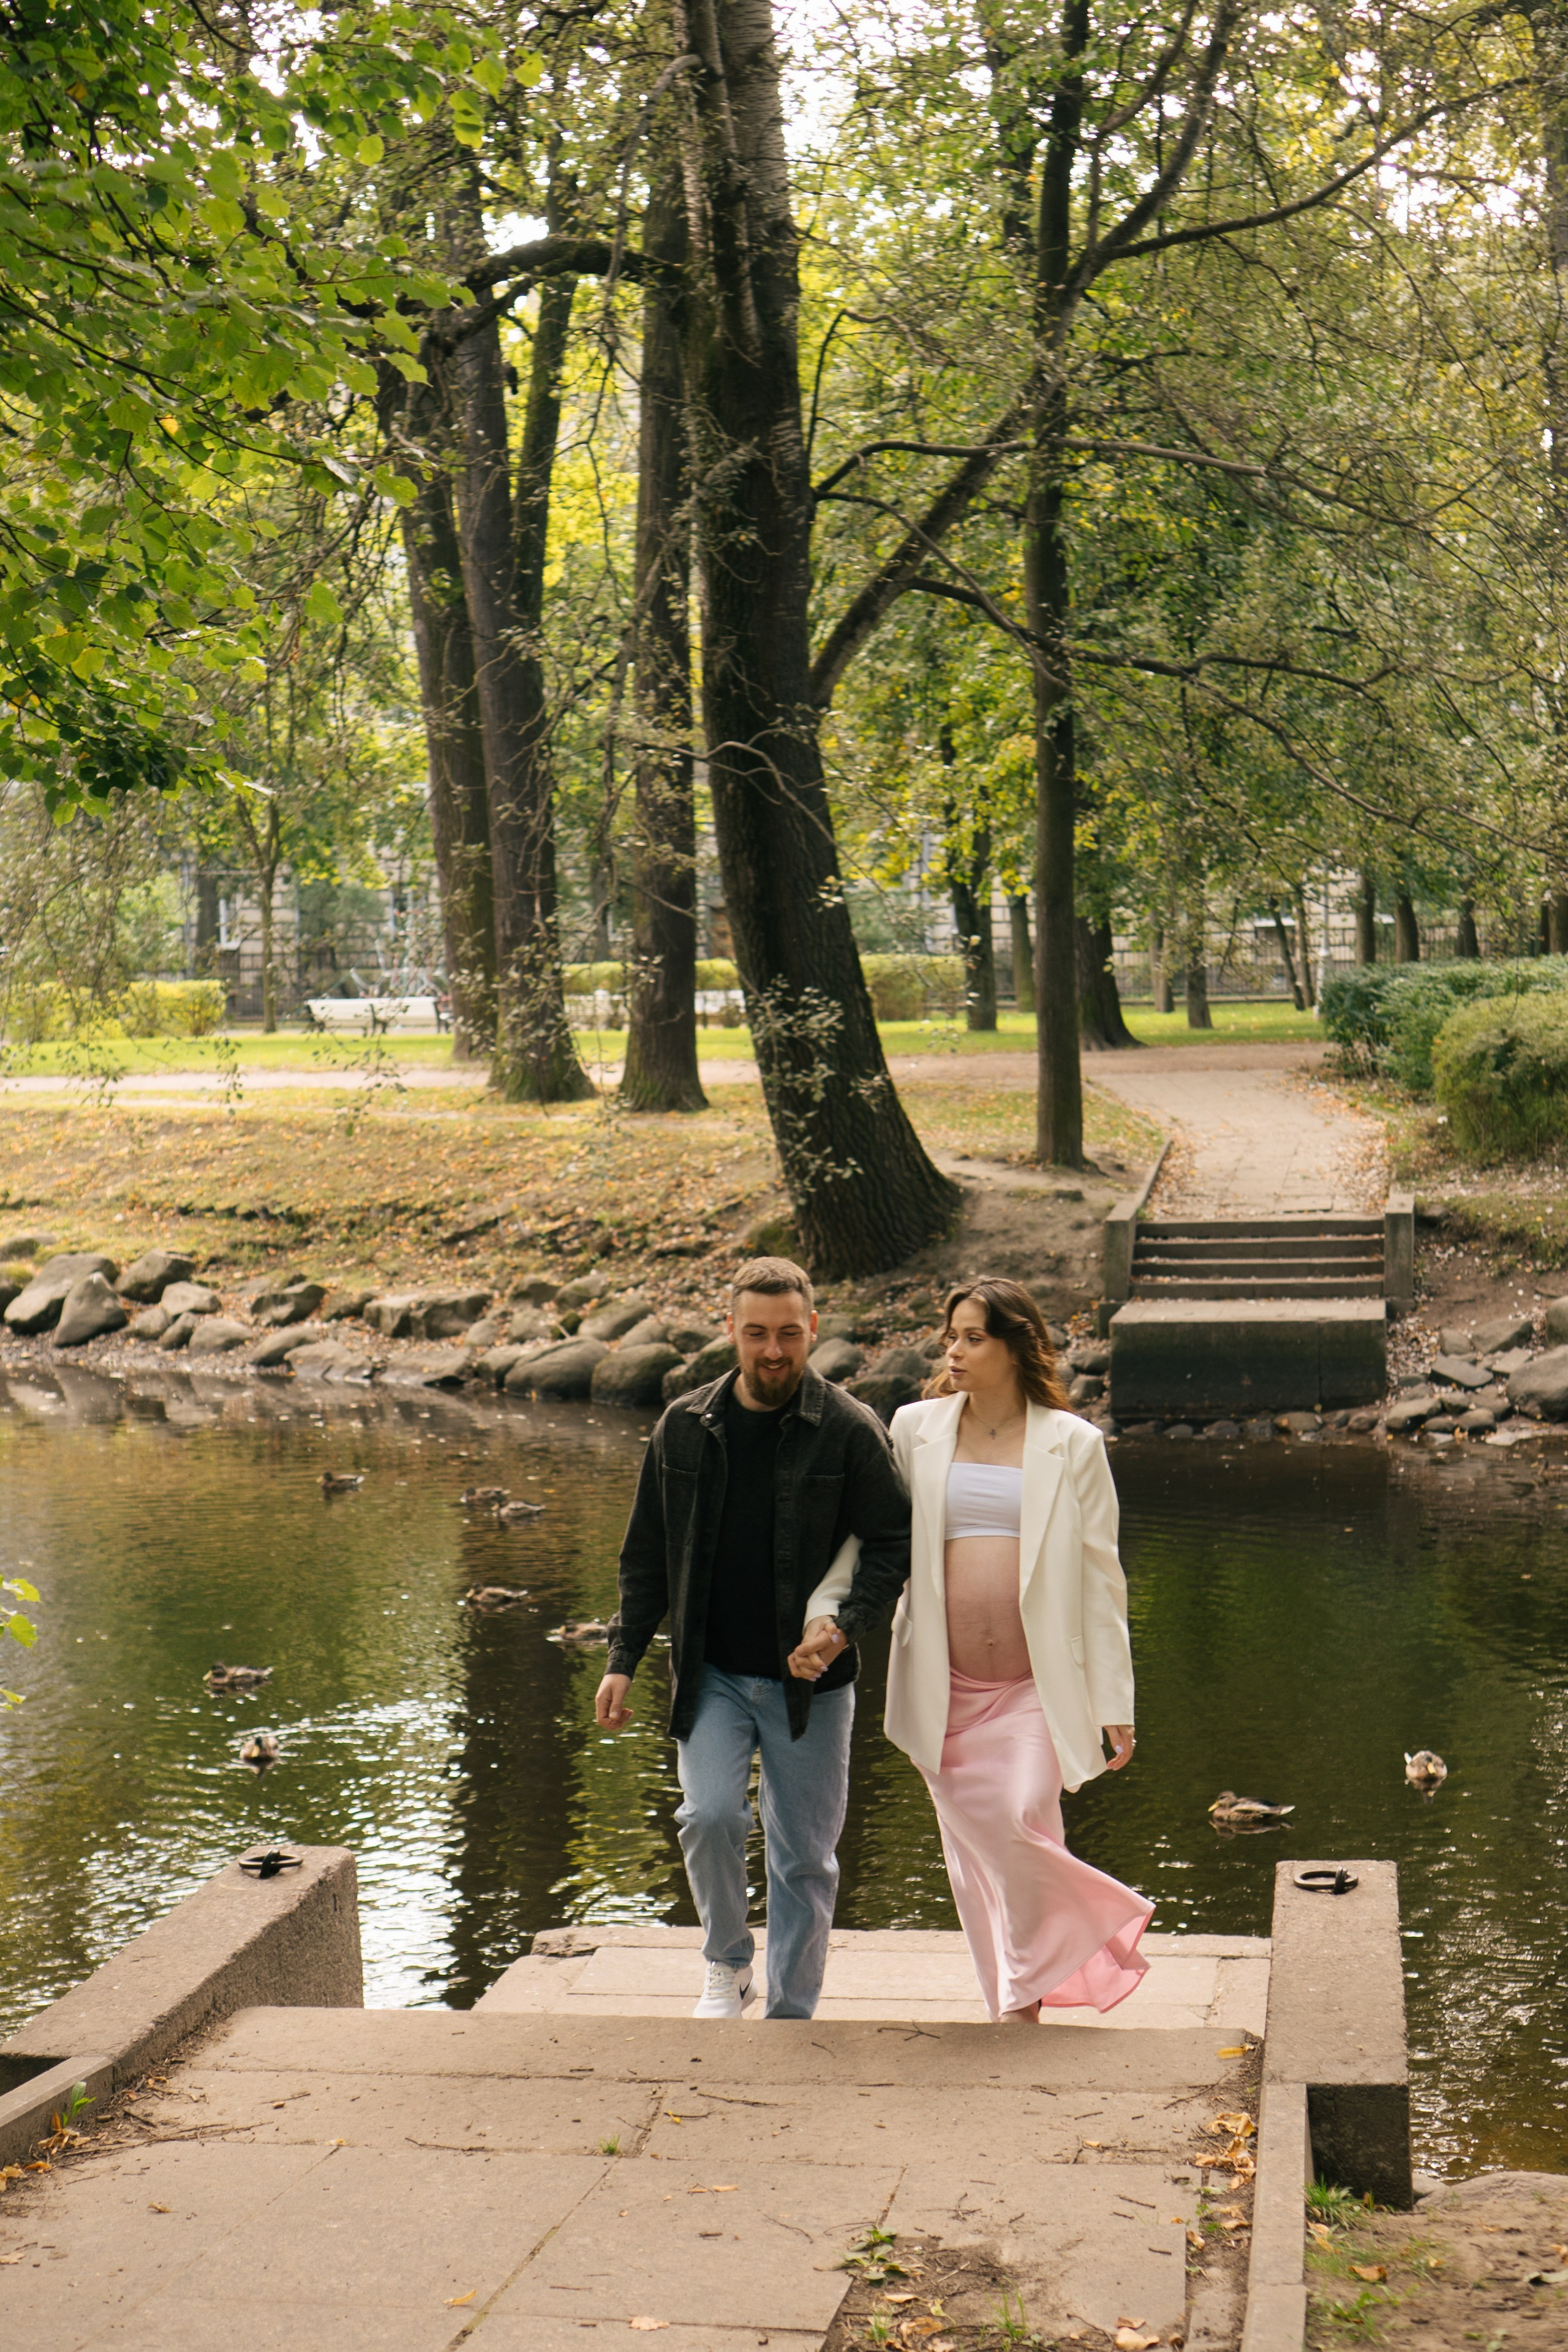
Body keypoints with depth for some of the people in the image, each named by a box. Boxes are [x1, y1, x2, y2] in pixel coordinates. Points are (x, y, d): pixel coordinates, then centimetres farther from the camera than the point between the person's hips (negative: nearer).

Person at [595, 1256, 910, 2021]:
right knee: (708, 1816, -16)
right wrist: (624, 1659, 6)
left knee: (805, 1855, 6)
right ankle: (727, 1966, 10)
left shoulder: (849, 1430, -5)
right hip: (711, 1674, 1)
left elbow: (892, 1541, -2)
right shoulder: (686, 1427, 3)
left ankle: (791, 2016, 22)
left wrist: (849, 1622, -18)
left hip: (809, 1679, -1)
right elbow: (647, 1554, 11)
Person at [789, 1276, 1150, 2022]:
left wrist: (1114, 1702, 0)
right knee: (973, 1847, 6)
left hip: (1036, 1682, -2)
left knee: (1022, 1822, -18)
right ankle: (1013, 2011, 24)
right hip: (946, 1685, 2)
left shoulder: (1071, 1443, 1)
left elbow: (1099, 1577, 2)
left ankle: (1028, 1992, 6)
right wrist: (826, 1617, -8)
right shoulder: (916, 1430, 6)